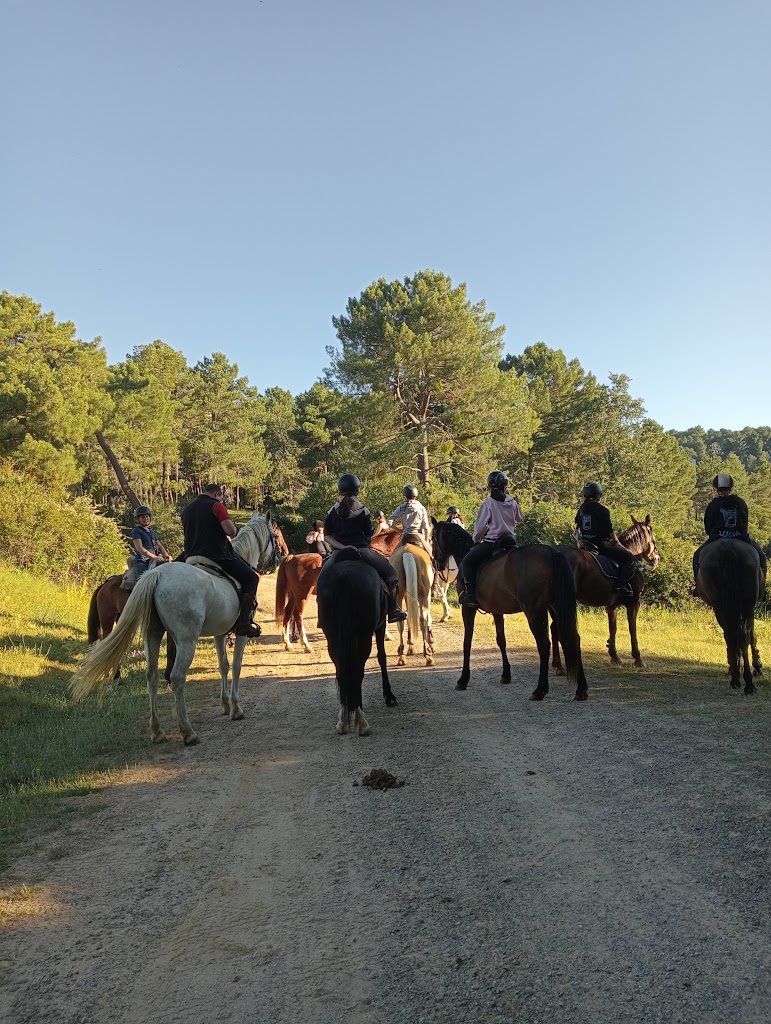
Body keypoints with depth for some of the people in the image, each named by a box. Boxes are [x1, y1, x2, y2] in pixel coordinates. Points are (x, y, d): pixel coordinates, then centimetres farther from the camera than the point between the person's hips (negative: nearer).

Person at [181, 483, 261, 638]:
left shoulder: (186, 510, 16)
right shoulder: (217, 506, -8)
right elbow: (231, 531, -18)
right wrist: (233, 527, 3)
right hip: (218, 555, -8)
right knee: (251, 578, 3)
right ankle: (243, 623, -6)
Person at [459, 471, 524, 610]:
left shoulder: (489, 503, -11)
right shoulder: (512, 502, 6)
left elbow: (480, 525, -9)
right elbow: (520, 519, 24)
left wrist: (476, 539, 8)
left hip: (492, 541, -6)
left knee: (467, 563, 3)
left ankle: (471, 595, -7)